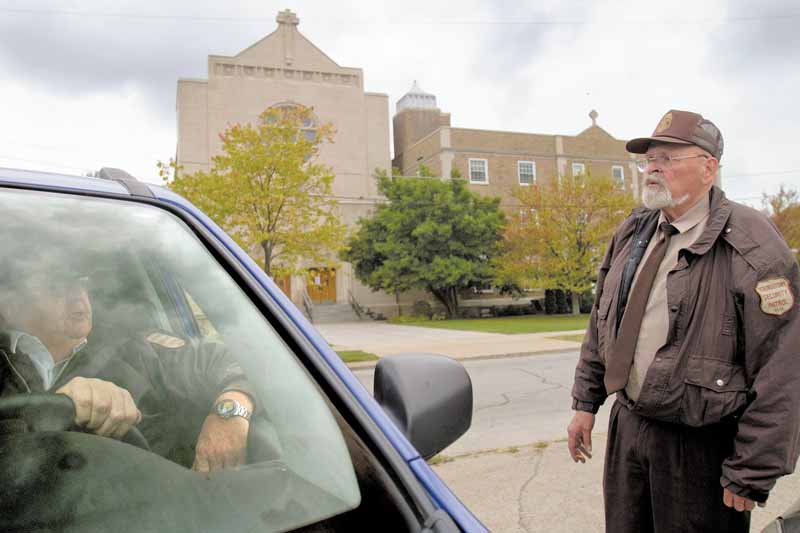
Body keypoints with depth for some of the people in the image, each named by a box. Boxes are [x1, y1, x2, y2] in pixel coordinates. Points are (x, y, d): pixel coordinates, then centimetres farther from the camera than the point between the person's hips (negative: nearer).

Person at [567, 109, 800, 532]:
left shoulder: (752, 246, -16)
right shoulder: (631, 233, 5)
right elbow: (600, 325, 11)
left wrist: (752, 476, -16)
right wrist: (585, 402, 11)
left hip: (700, 448, -6)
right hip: (627, 428, 6)